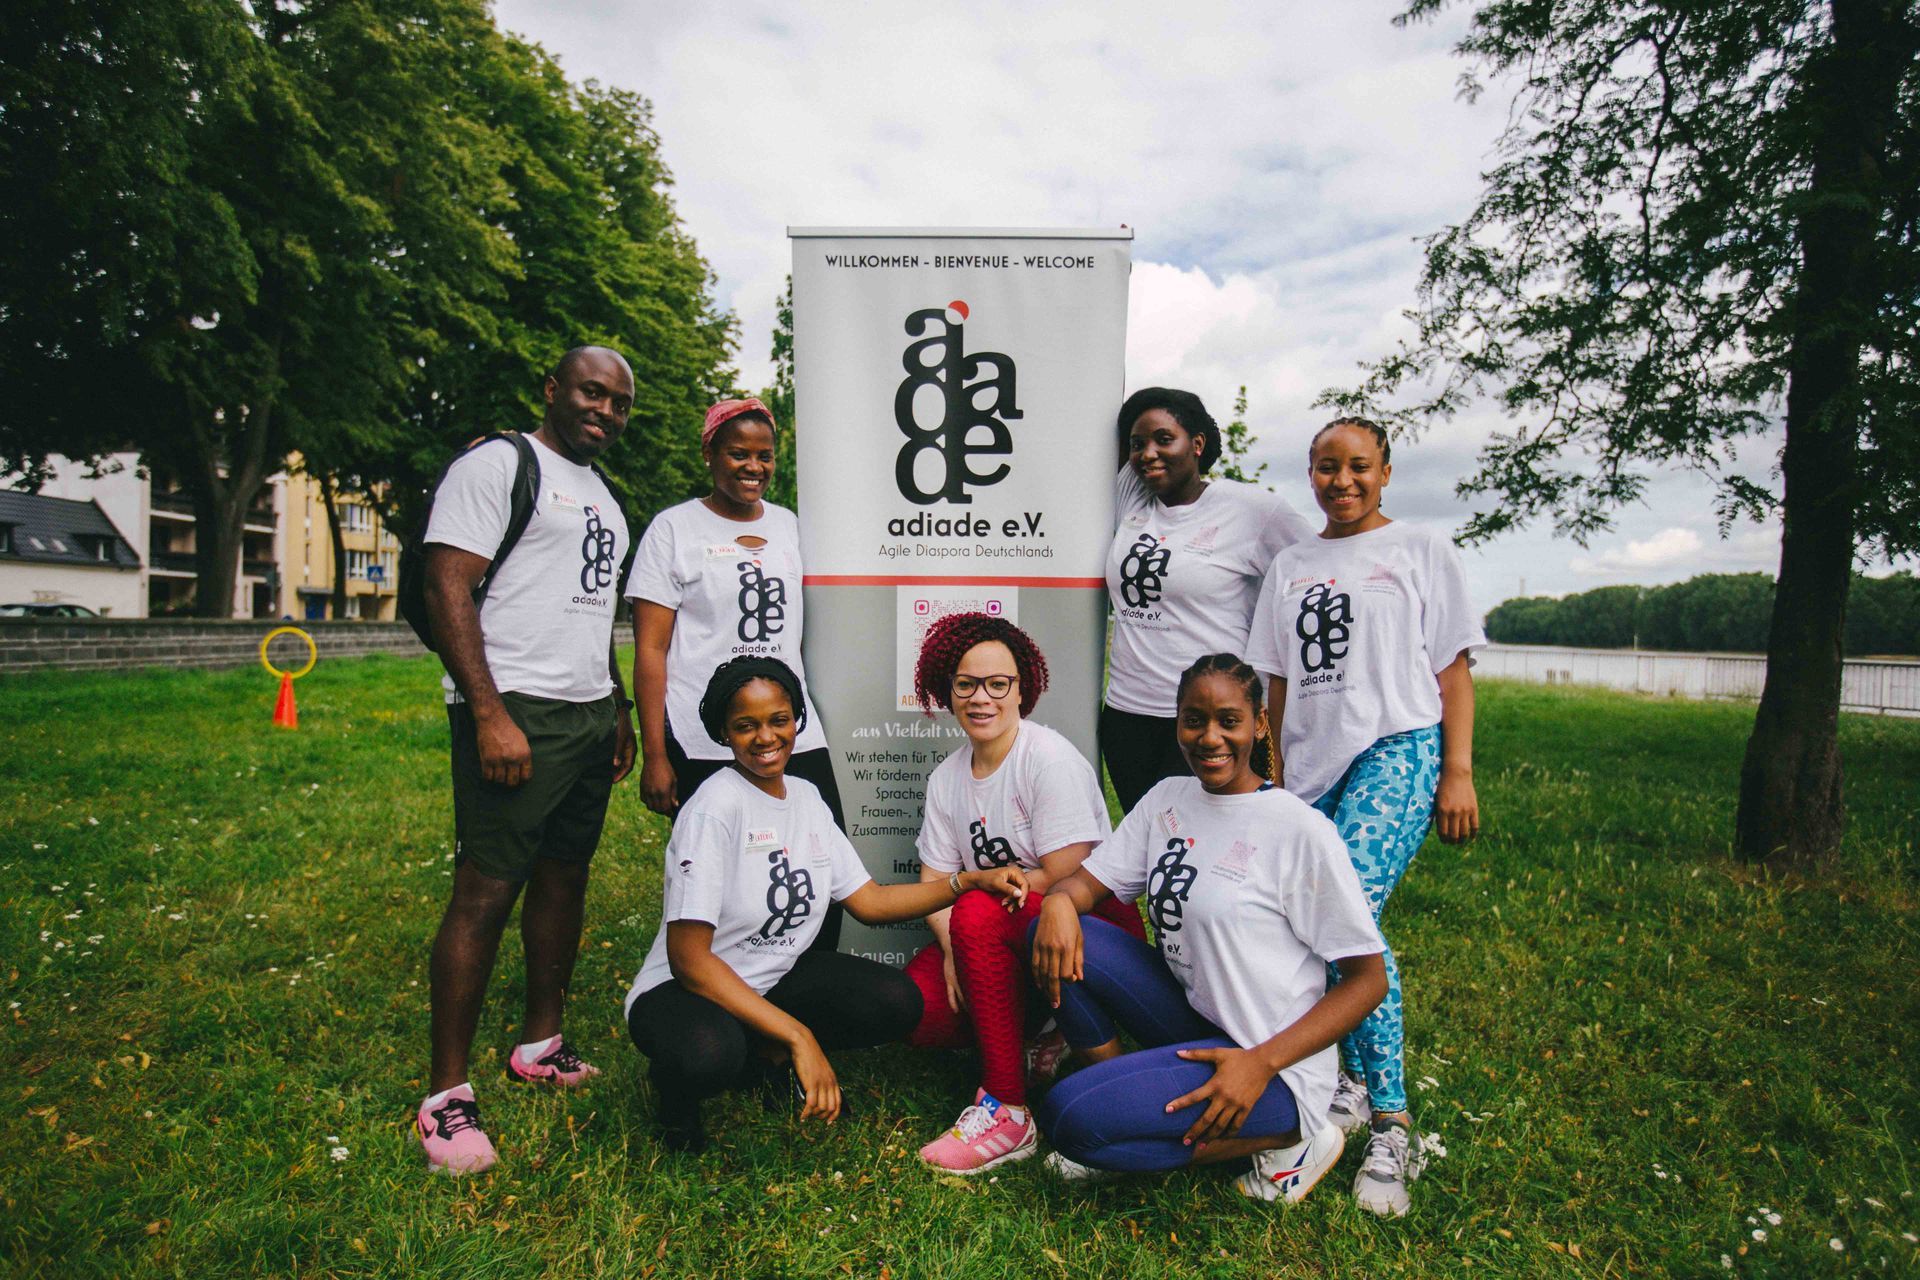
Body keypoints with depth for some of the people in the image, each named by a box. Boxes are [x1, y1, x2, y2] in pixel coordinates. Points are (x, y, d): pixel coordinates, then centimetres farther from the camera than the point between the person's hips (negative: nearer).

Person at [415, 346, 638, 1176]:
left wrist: (620, 712, 21)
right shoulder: (499, 464, -4)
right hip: (515, 711, -8)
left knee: (564, 878, 12)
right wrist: (490, 715, -20)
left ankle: (540, 1045, 26)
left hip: (589, 715, 8)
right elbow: (446, 589, -12)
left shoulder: (602, 493, 22)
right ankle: (445, 1097, 3)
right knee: (486, 891, -7)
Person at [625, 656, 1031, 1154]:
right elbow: (689, 958, -25)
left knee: (899, 1002, -15)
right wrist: (798, 1036, -29)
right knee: (708, 1053, -39)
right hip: (686, 989, -6)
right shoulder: (714, 809, -22)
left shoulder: (806, 797, 2)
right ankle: (676, 1086, -2)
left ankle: (769, 1055, 7)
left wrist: (970, 881, -9)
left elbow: (869, 901, 4)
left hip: (775, 977, 6)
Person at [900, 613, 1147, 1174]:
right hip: (998, 939, 6)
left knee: (978, 914, -33)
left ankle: (1006, 1112, -22)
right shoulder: (947, 777, 5)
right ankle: (1034, 1037, 8)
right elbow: (934, 884, 3)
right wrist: (954, 948, -16)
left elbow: (1068, 880, -18)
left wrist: (973, 882, -9)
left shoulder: (1051, 758, -15)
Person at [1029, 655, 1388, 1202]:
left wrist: (1263, 1062, -21)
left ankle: (1286, 1136, -3)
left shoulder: (1300, 830, -14)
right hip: (1190, 1020, 6)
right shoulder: (1167, 799, 5)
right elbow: (1091, 879, 5)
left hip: (1271, 1063, -6)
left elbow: (1369, 976, -12)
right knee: (1056, 928, -11)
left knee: (1070, 1117, -23)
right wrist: (1059, 901, -21)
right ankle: (1119, 1104, 3)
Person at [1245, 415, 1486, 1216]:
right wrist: (1276, 780, 14)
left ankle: (1391, 1124, -10)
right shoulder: (1292, 566, 18)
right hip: (1311, 765, 5)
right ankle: (1352, 1084, 20)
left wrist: (1459, 773, -3)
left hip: (1397, 748, -4)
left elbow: (1453, 671, 5)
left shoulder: (1421, 551, 8)